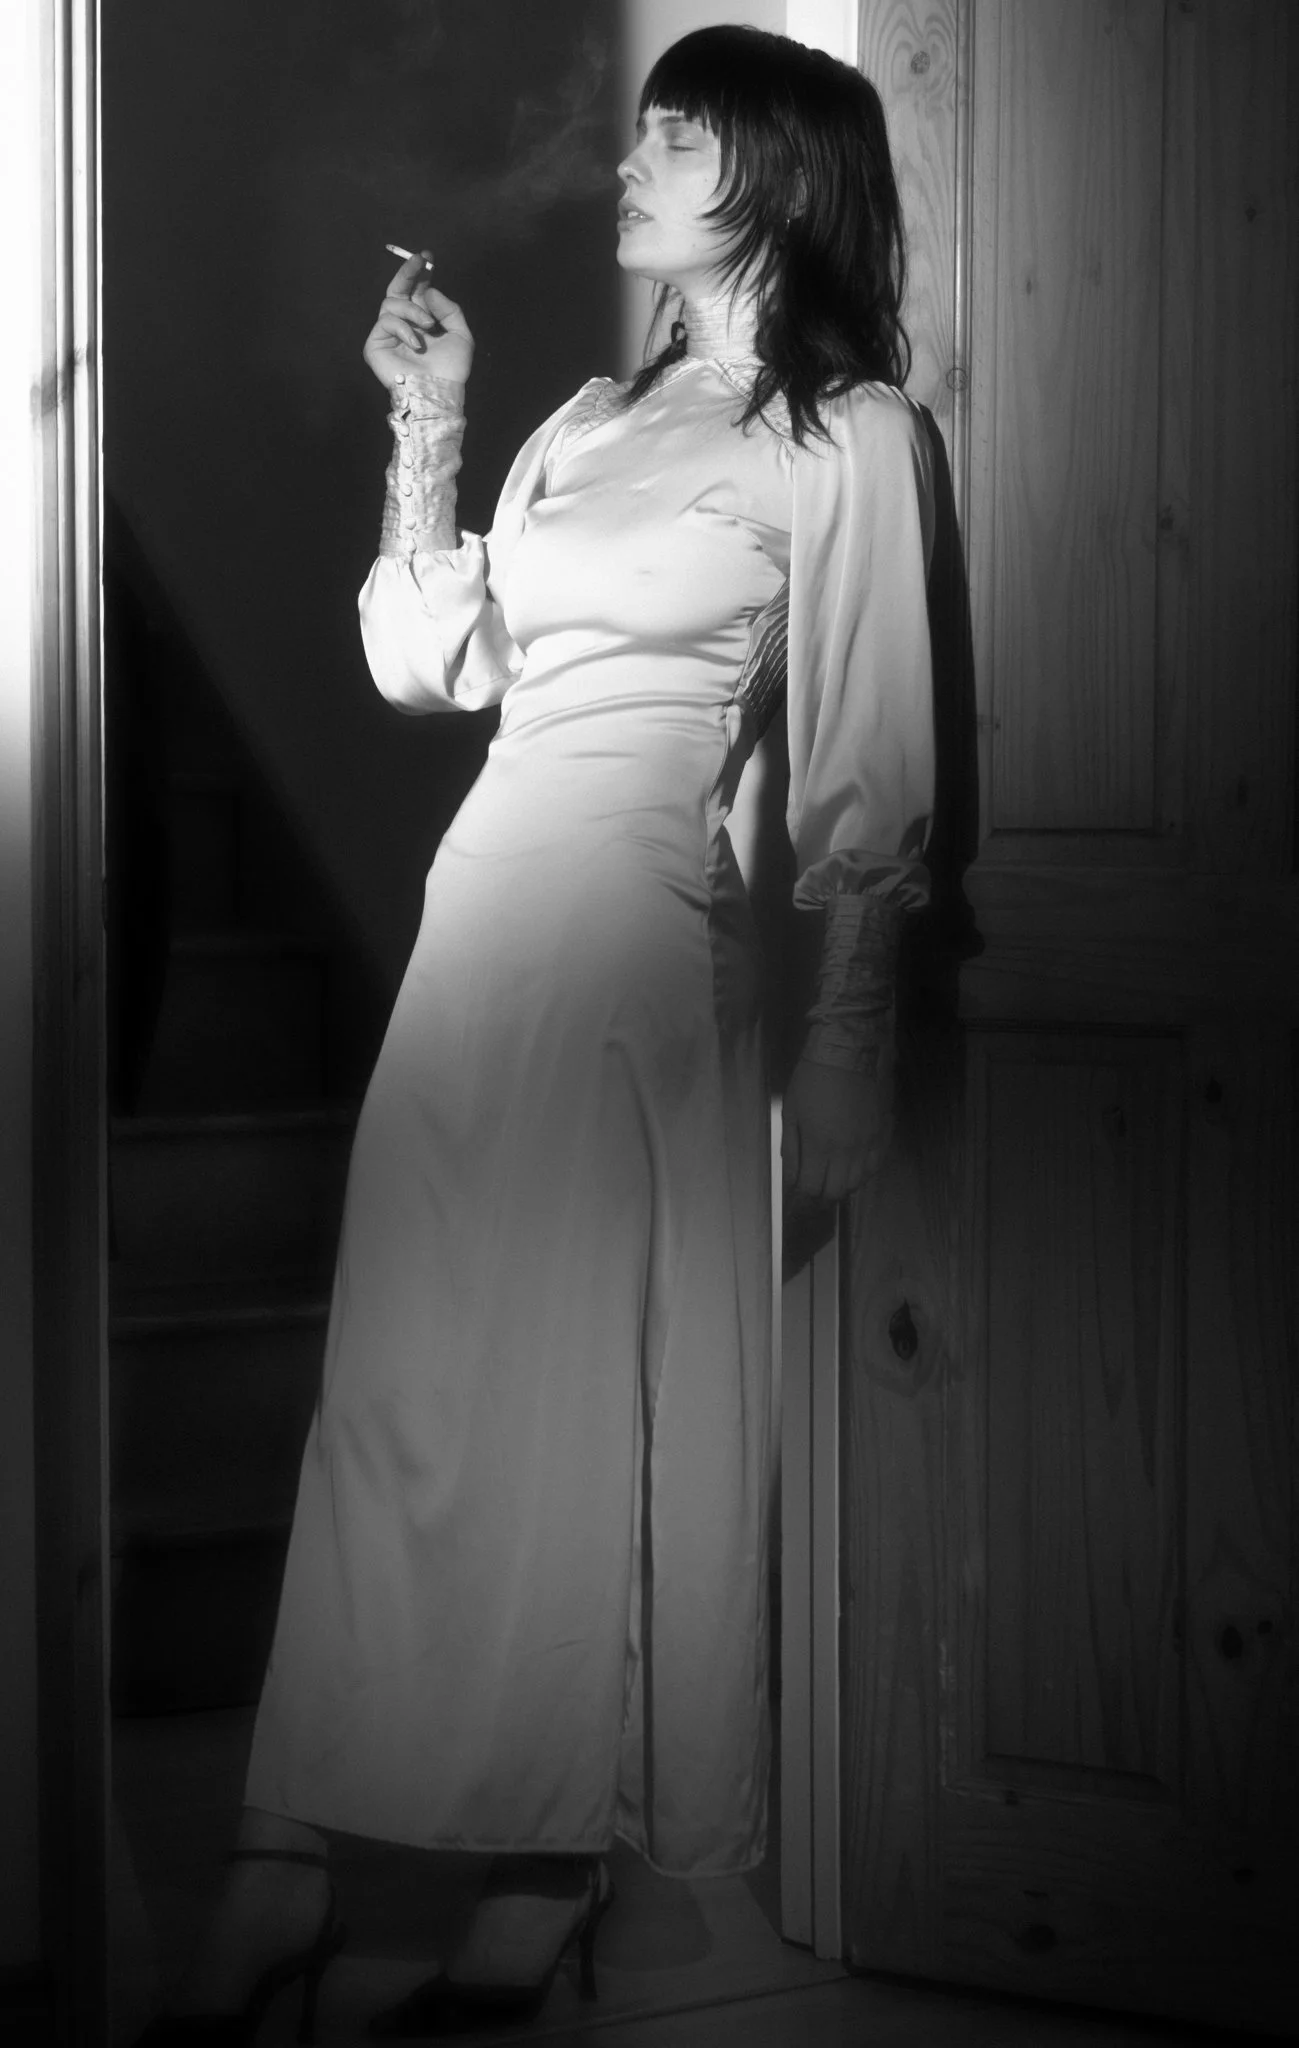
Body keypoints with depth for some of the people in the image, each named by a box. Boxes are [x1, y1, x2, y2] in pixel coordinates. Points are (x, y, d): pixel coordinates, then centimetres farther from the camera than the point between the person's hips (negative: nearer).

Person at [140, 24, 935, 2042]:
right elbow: (434, 662, 16)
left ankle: (563, 1868, 13)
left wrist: (840, 1058, -9)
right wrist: (426, 430, 8)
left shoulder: (846, 432, -3)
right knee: (401, 1386, 4)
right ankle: (287, 1870, 7)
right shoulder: (592, 418, 18)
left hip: (637, 938, -7)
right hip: (480, 906, 7)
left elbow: (866, 784, -7)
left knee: (596, 1401, 0)